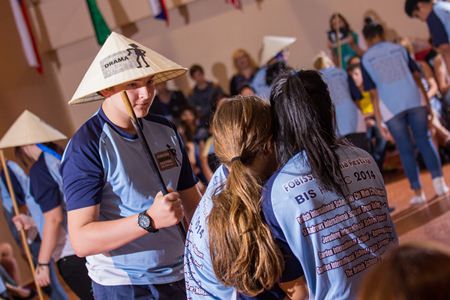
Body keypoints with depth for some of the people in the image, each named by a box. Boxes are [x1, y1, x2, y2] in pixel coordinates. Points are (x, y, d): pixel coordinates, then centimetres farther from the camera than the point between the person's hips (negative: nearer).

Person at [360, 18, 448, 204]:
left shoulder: (366, 60, 6)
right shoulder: (398, 49, 10)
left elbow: (373, 93, 2)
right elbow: (416, 76, 8)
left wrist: (379, 120, 3)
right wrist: (427, 102, 13)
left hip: (391, 107, -1)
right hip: (414, 100, 1)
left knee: (406, 150, 5)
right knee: (424, 141, 7)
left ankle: (418, 192, 5)